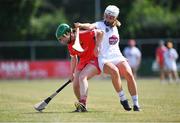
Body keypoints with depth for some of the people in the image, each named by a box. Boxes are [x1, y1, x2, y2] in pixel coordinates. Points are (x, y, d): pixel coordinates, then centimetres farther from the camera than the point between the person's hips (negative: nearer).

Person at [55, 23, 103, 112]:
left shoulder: (83, 35, -21)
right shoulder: (70, 45, 4)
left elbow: (99, 33, -17)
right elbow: (74, 58, 17)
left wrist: (96, 47, -22)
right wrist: (72, 73, 13)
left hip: (94, 60, -8)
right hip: (83, 62, 8)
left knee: (82, 77, -29)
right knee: (75, 85, -2)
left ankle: (83, 104, -36)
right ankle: (82, 106, 17)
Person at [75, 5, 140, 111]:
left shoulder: (115, 28, 19)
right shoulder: (100, 24, 2)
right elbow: (90, 27, -19)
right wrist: (81, 25, -39)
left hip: (117, 56, 5)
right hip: (104, 59, -5)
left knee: (129, 74, -19)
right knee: (115, 71, -34)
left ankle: (136, 104, -12)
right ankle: (122, 99, -20)